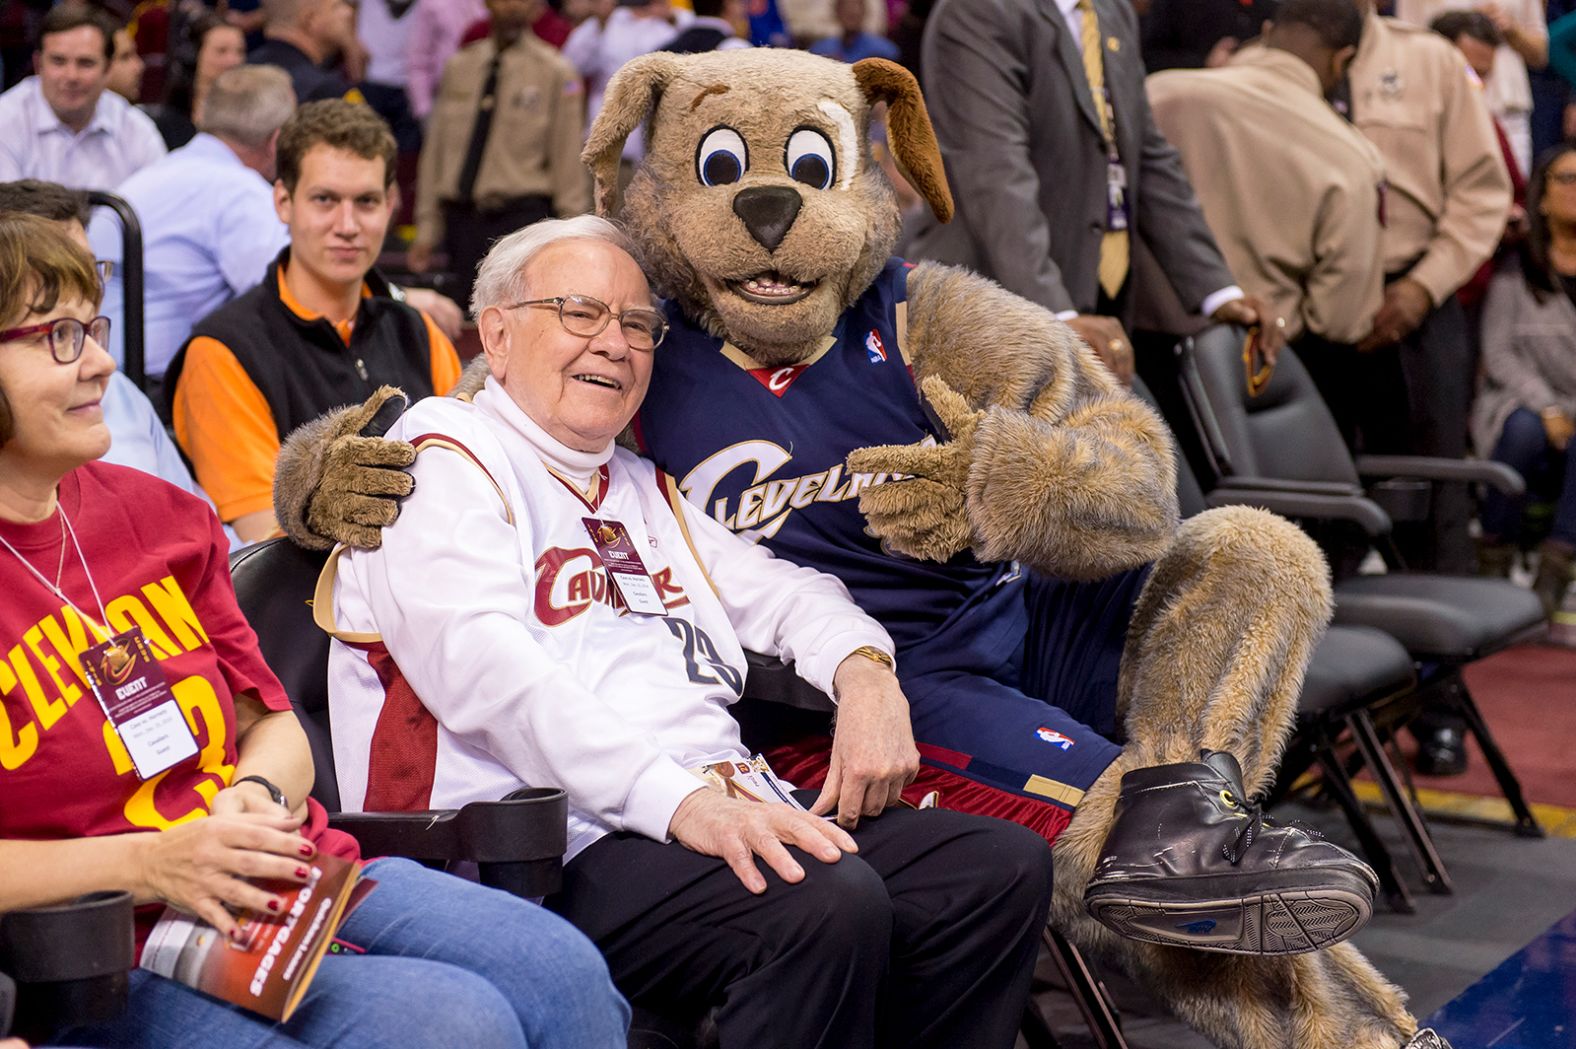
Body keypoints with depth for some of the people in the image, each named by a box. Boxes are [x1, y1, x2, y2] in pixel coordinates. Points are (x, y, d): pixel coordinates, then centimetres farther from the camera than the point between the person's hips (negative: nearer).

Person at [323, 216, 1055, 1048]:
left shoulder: (642, 490, 29)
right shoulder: (444, 466, 0)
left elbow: (774, 590, 28)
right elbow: (491, 672, -15)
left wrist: (865, 671, 2)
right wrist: (677, 802, -27)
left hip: (729, 813, 9)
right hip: (568, 846, -8)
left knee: (1004, 867, -7)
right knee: (831, 902, -33)